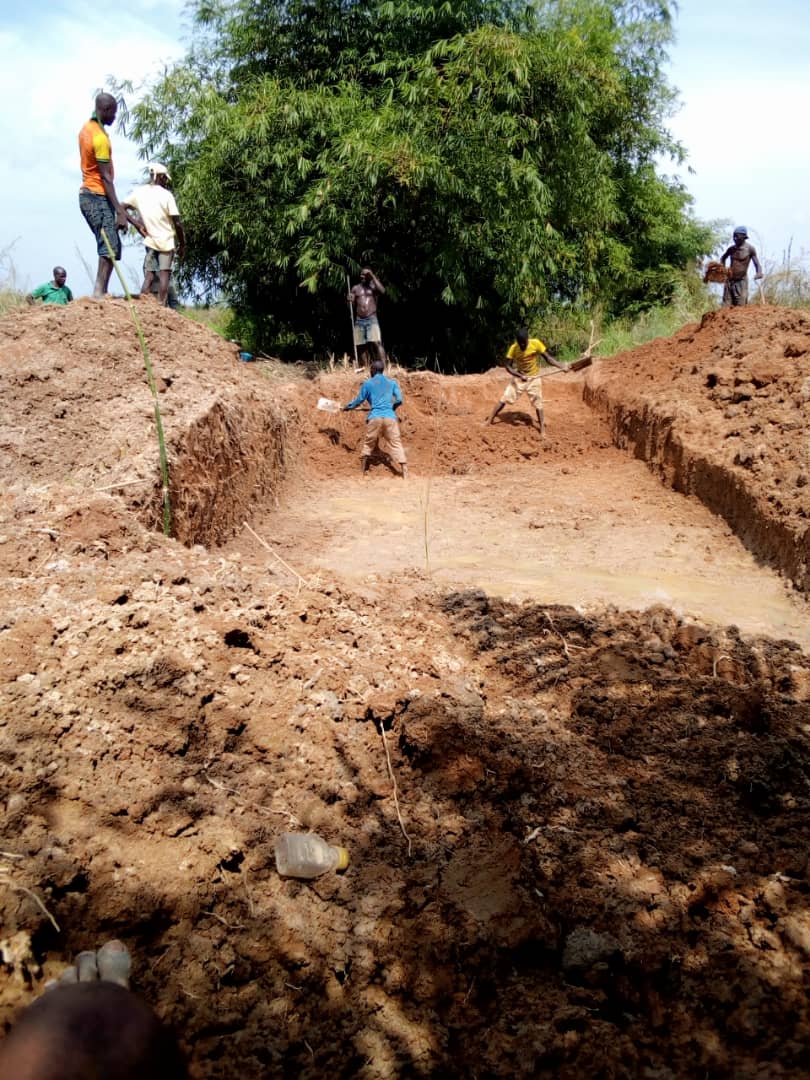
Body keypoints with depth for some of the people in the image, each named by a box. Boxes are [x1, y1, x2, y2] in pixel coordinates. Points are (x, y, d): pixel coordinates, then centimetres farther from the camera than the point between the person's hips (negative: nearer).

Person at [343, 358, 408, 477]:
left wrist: (348, 407, 33)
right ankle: (405, 472, -11)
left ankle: (364, 470, 25)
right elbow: (399, 400, 9)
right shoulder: (392, 382, 12)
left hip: (375, 417, -1)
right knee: (396, 443, 0)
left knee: (368, 443, 17)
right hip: (390, 417, 1)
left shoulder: (368, 383, 7)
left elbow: (359, 400, 15)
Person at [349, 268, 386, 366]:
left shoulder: (374, 286, 7)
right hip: (359, 321, 4)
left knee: (376, 343, -18)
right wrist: (350, 301, -8)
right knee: (361, 346, 4)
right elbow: (352, 307, 16)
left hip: (372, 319, -4)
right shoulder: (355, 288, 15)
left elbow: (382, 291, -15)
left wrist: (373, 276, -10)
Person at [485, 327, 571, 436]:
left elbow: (548, 357, -15)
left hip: (534, 378, -1)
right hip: (519, 377, 1)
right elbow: (507, 365, -15)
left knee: (538, 403, -1)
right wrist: (520, 375, -26)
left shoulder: (536, 343, -19)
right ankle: (489, 420, 10)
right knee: (504, 399, 0)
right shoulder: (513, 348, -16)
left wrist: (562, 367, -25)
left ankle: (542, 429, 9)